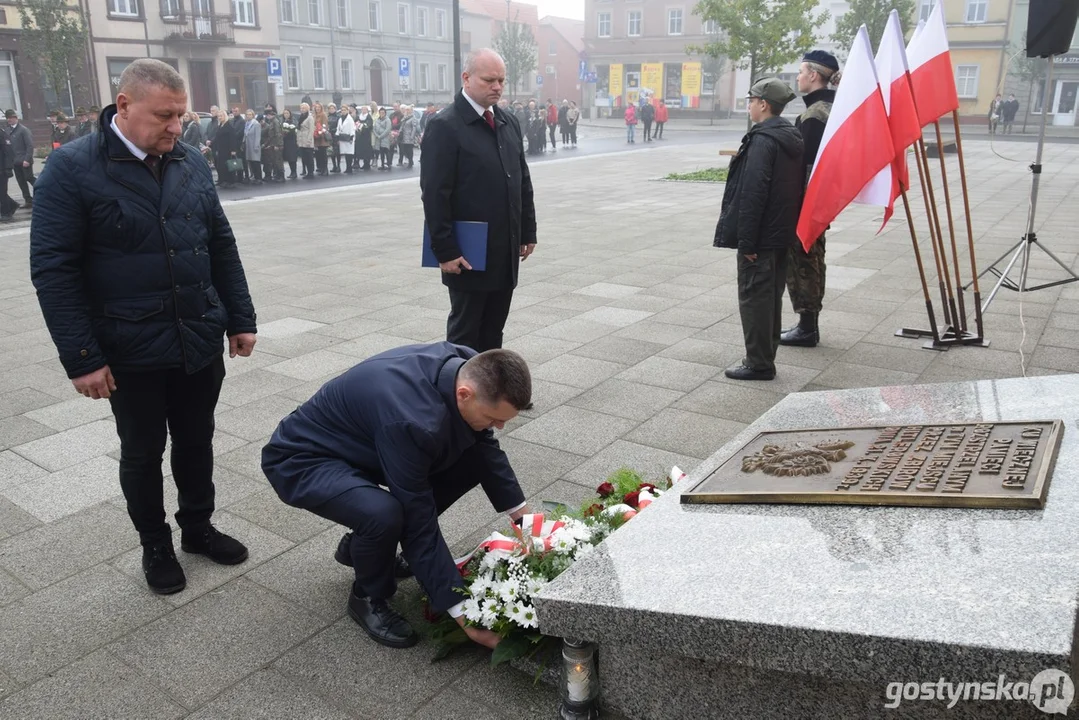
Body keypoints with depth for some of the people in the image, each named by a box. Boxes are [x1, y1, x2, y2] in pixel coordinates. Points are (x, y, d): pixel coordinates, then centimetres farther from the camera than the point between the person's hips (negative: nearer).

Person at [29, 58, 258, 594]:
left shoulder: (191, 165, 6)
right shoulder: (71, 168, -10)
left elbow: (222, 246, 12)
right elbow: (53, 269, -12)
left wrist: (240, 319, 9)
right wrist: (81, 357, -15)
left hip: (201, 343, 4)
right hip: (132, 352, -4)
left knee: (196, 442, 17)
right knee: (142, 453, 13)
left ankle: (198, 527, 38)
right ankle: (155, 546, 32)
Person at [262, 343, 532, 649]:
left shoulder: (464, 369, -15)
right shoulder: (410, 418, -38)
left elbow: (485, 446, 4)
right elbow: (420, 523, -31)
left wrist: (522, 513, 2)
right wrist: (462, 611, -25)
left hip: (364, 445, 8)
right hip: (302, 459, -8)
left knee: (474, 460, -3)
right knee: (385, 514, -36)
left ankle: (361, 544, 13)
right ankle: (368, 598, -1)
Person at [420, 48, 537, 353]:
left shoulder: (509, 122, 12)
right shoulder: (445, 126, -10)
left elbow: (522, 182, 16)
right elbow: (434, 194, -14)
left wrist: (528, 232, 12)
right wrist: (445, 249, -17)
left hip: (506, 251, 6)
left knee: (493, 331, 14)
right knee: (465, 333, 6)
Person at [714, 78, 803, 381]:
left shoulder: (762, 140, -17)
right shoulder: (791, 137, 13)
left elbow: (752, 193, -22)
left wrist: (746, 240, -21)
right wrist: (787, 227, 21)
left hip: (761, 235, -9)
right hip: (781, 233, 9)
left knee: (754, 297, -2)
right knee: (771, 296, 14)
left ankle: (759, 363, 2)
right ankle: (765, 359, 23)